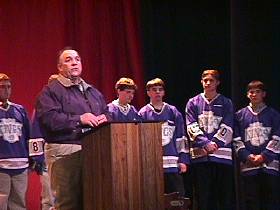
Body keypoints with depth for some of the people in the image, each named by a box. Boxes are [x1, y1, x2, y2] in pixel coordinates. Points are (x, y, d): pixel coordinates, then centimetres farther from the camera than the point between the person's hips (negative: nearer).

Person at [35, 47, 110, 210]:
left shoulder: (93, 92, 24)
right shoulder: (51, 91, 2)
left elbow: (107, 114, 24)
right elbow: (48, 118, -13)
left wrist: (104, 118, -1)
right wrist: (79, 119, -18)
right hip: (65, 152, -6)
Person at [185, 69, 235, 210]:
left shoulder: (226, 103, 10)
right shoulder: (193, 103, 11)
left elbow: (226, 128, 0)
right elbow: (192, 127, 0)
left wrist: (214, 143, -14)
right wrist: (206, 144, -13)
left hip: (222, 155, 0)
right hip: (200, 155, 0)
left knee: (226, 193, -1)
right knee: (203, 196, 1)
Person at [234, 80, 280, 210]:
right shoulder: (240, 115, 12)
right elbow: (237, 140, 6)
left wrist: (264, 156, -10)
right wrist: (247, 156, -8)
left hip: (269, 164, -1)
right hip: (248, 166, 1)